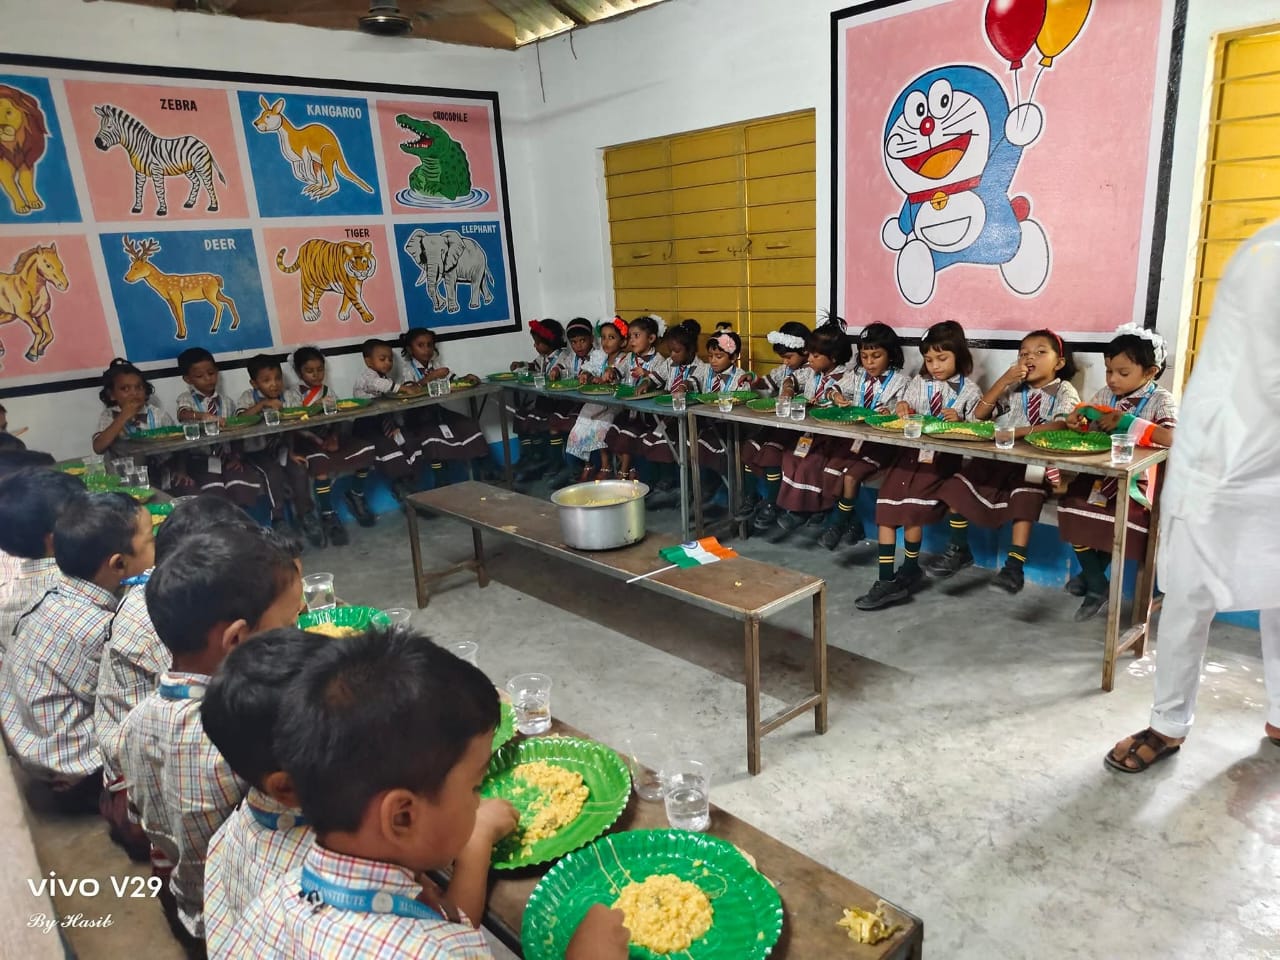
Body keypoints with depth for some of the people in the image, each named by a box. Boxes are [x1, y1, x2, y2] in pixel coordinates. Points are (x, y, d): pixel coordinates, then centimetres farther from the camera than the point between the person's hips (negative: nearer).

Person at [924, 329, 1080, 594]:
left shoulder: (1065, 392, 0)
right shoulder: (1014, 389, 14)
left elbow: (1063, 425, -22)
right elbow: (979, 414, 6)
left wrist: (1021, 431, -36)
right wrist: (1003, 381, -4)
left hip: (1038, 462, -5)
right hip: (1002, 457, 5)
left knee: (1026, 496, -35)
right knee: (957, 484, -14)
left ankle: (1014, 566, -28)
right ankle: (959, 550, 0)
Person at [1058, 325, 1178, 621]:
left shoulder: (1161, 400, -6)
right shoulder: (1104, 395, 7)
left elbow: (1172, 438, -23)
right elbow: (1083, 428, 13)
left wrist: (1127, 422, -23)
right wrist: (1076, 420, -11)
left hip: (1135, 478, -4)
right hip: (1099, 473, 4)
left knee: (1125, 519, -29)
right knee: (1072, 507, -20)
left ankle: (1092, 573, 1)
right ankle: (1098, 586, -2)